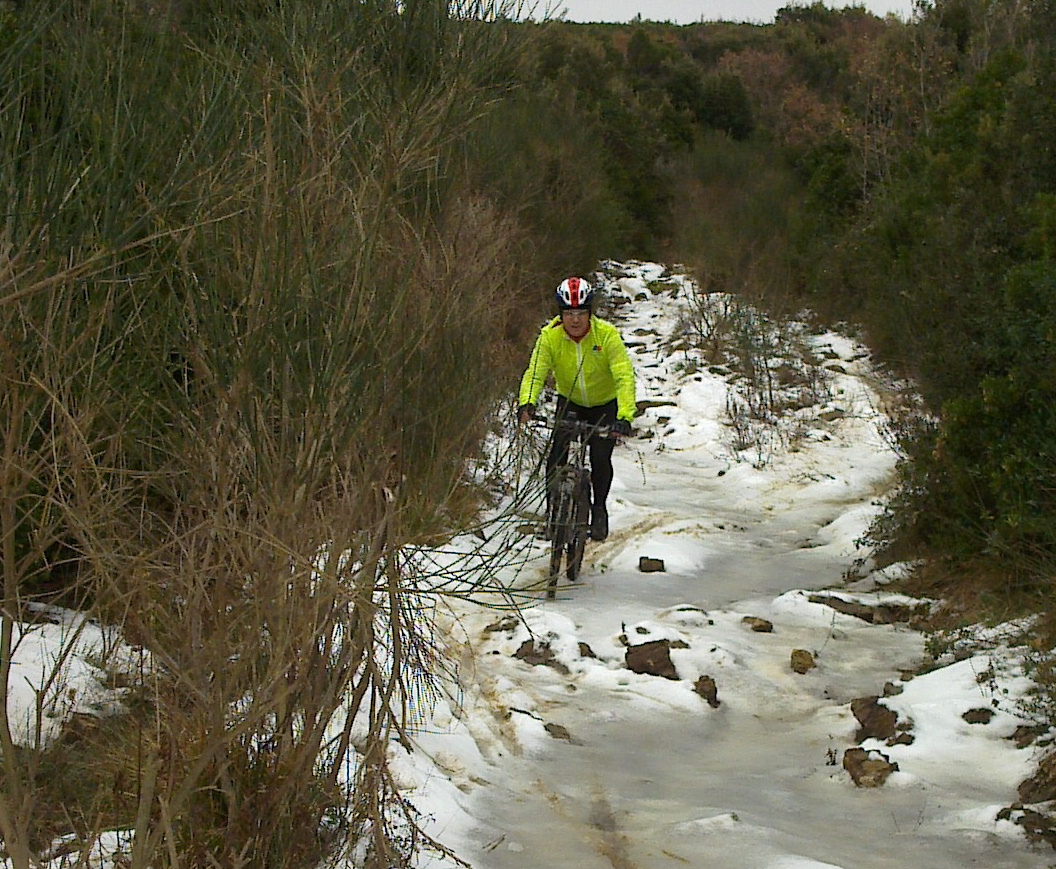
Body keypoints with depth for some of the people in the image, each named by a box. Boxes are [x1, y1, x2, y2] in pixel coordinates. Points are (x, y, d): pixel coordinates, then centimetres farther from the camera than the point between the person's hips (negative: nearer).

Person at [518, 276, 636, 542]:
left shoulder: (607, 335, -27)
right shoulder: (549, 336, -21)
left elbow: (625, 376, -33)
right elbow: (535, 372, -28)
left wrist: (625, 416, -47)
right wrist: (527, 403, -49)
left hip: (605, 404, -2)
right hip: (570, 403, 2)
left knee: (600, 458, -13)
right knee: (556, 456, -16)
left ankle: (599, 509, 13)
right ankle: (554, 510, 3)